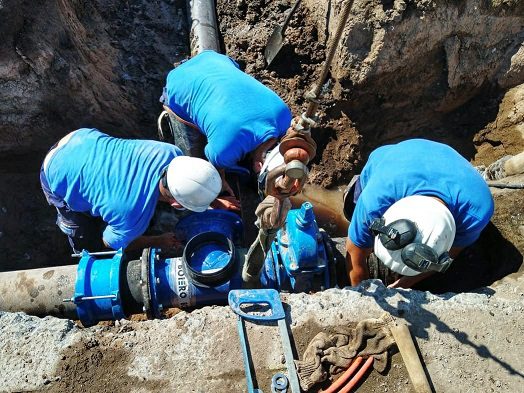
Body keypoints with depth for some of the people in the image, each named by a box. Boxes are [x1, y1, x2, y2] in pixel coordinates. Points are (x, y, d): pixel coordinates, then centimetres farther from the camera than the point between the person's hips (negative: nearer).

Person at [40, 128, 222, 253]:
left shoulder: (171, 152, -27)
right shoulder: (134, 218, -39)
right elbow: (110, 243, -14)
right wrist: (158, 242, -3)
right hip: (59, 176, -5)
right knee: (91, 244, 5)